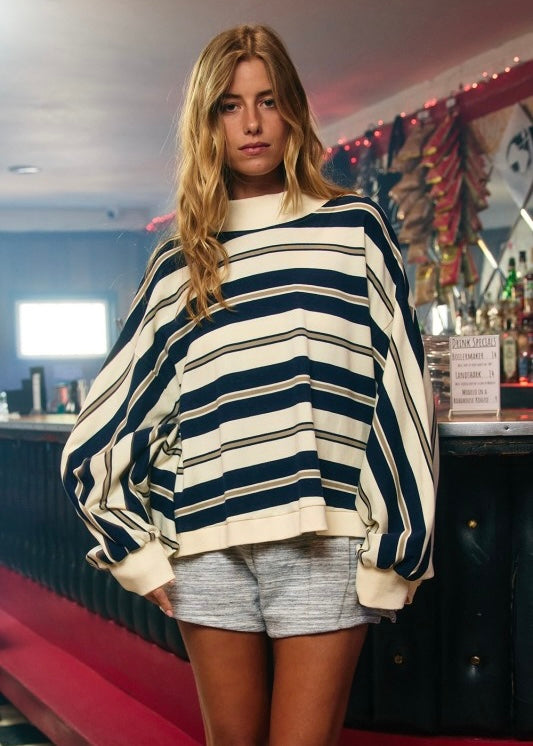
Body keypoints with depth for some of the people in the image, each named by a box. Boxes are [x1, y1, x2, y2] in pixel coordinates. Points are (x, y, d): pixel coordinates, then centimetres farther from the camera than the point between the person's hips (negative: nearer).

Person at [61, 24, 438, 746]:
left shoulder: (354, 226, 7)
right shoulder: (180, 260, 13)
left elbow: (400, 391, 3)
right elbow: (110, 414, 13)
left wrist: (396, 547, -2)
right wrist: (137, 550, 7)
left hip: (325, 542, -2)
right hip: (208, 547, 3)